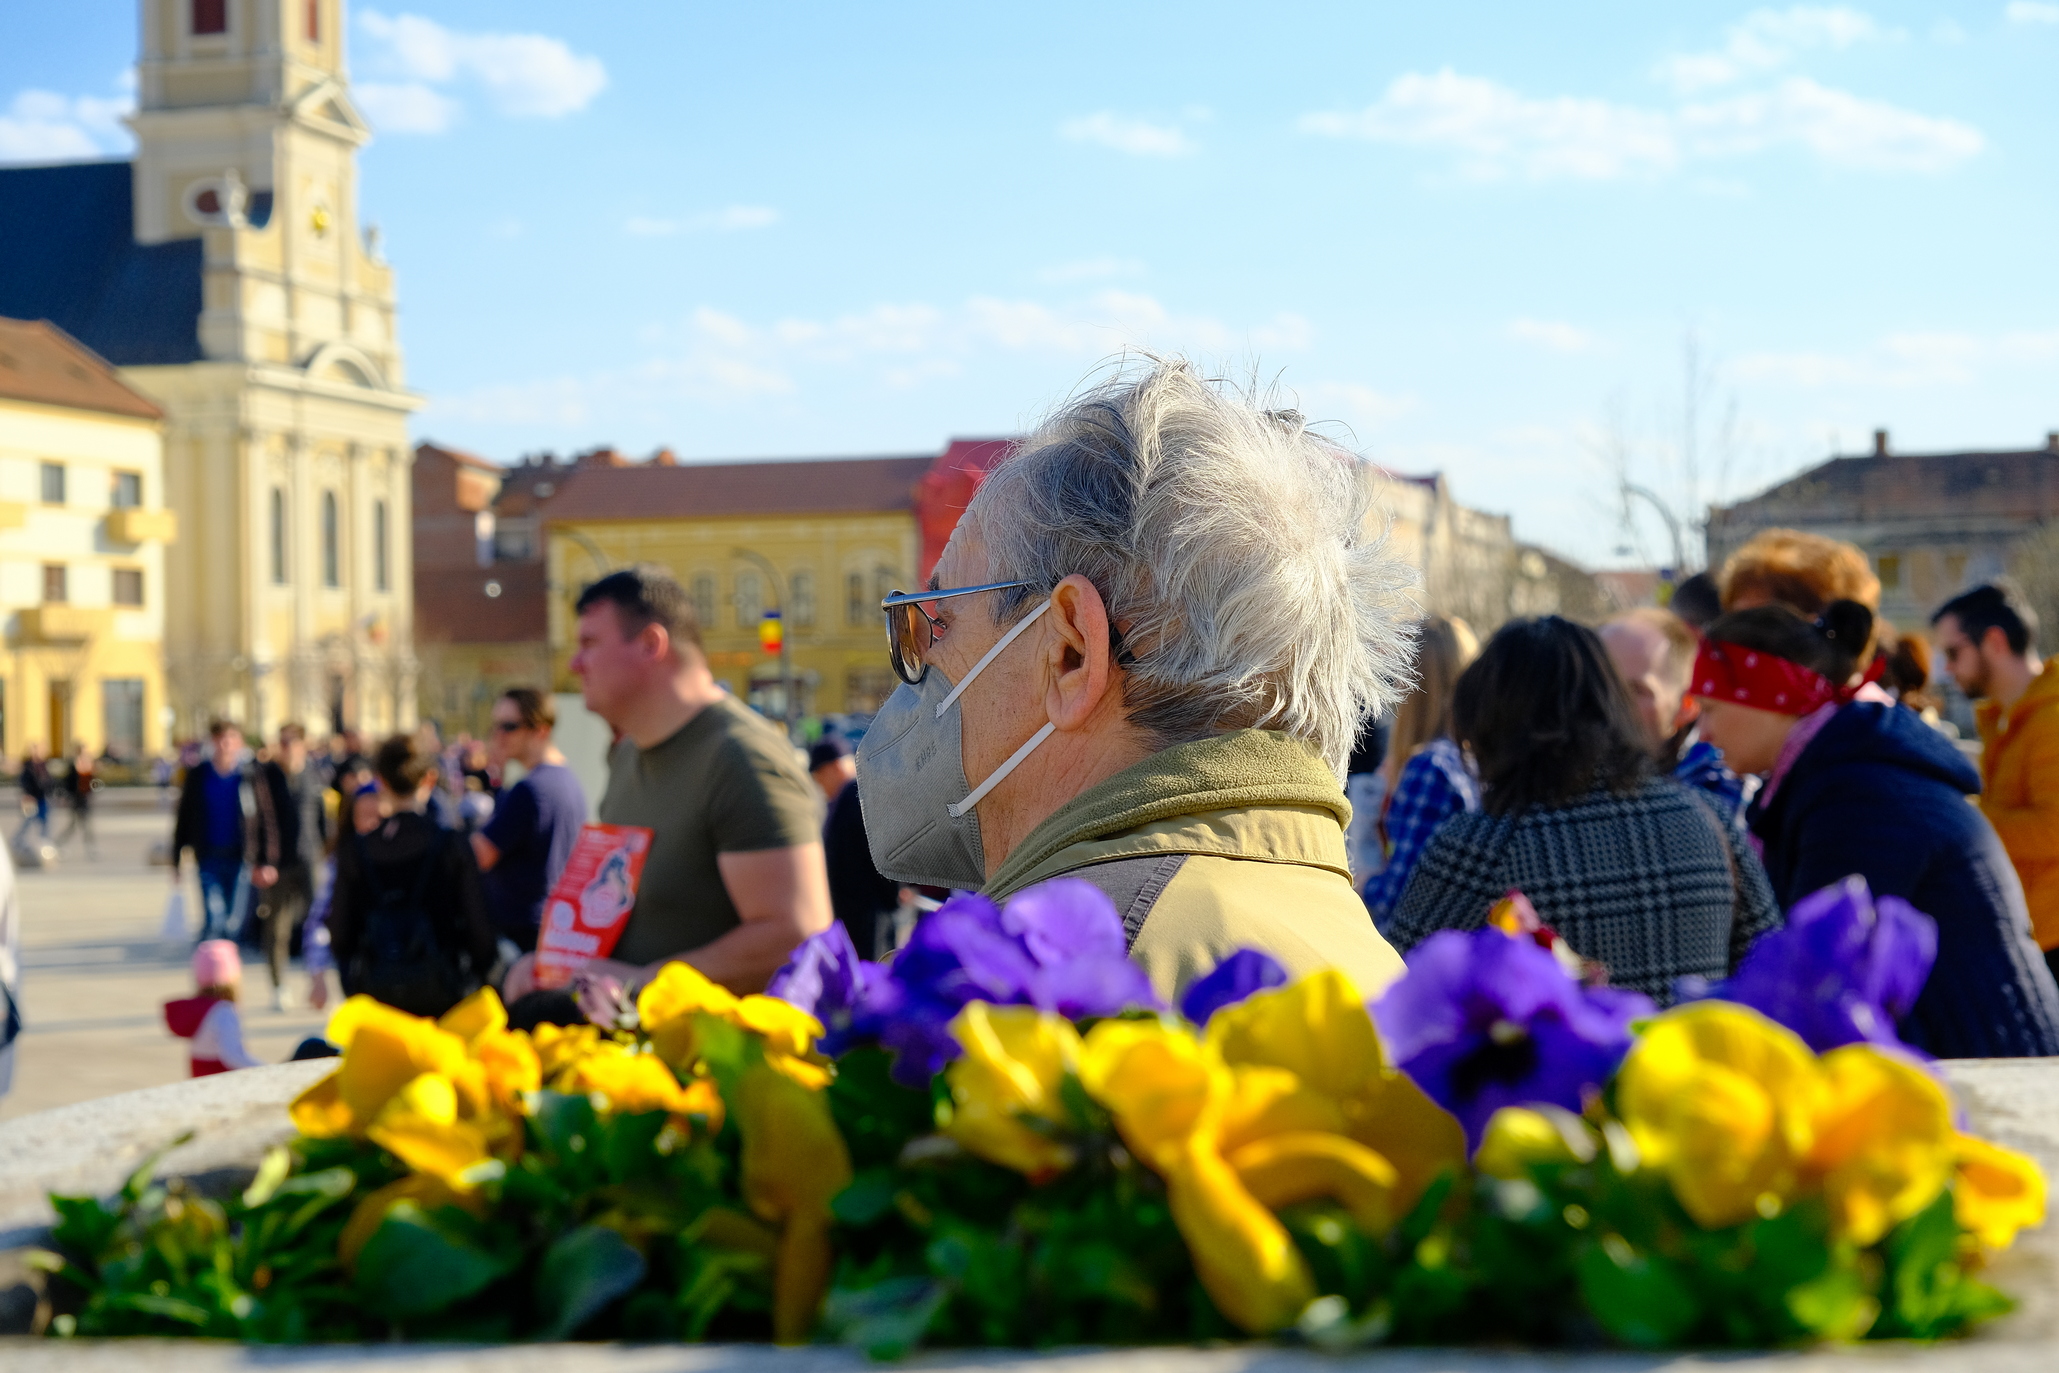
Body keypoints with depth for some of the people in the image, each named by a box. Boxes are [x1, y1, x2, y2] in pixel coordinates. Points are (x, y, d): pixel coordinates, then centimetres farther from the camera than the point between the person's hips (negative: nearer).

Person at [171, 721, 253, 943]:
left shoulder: (250, 776, -1)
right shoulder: (197, 775, 3)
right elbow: (183, 817, 8)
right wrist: (176, 859, 7)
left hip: (240, 858, 0)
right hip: (209, 858, 0)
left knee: (235, 922, 5)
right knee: (214, 919, -12)